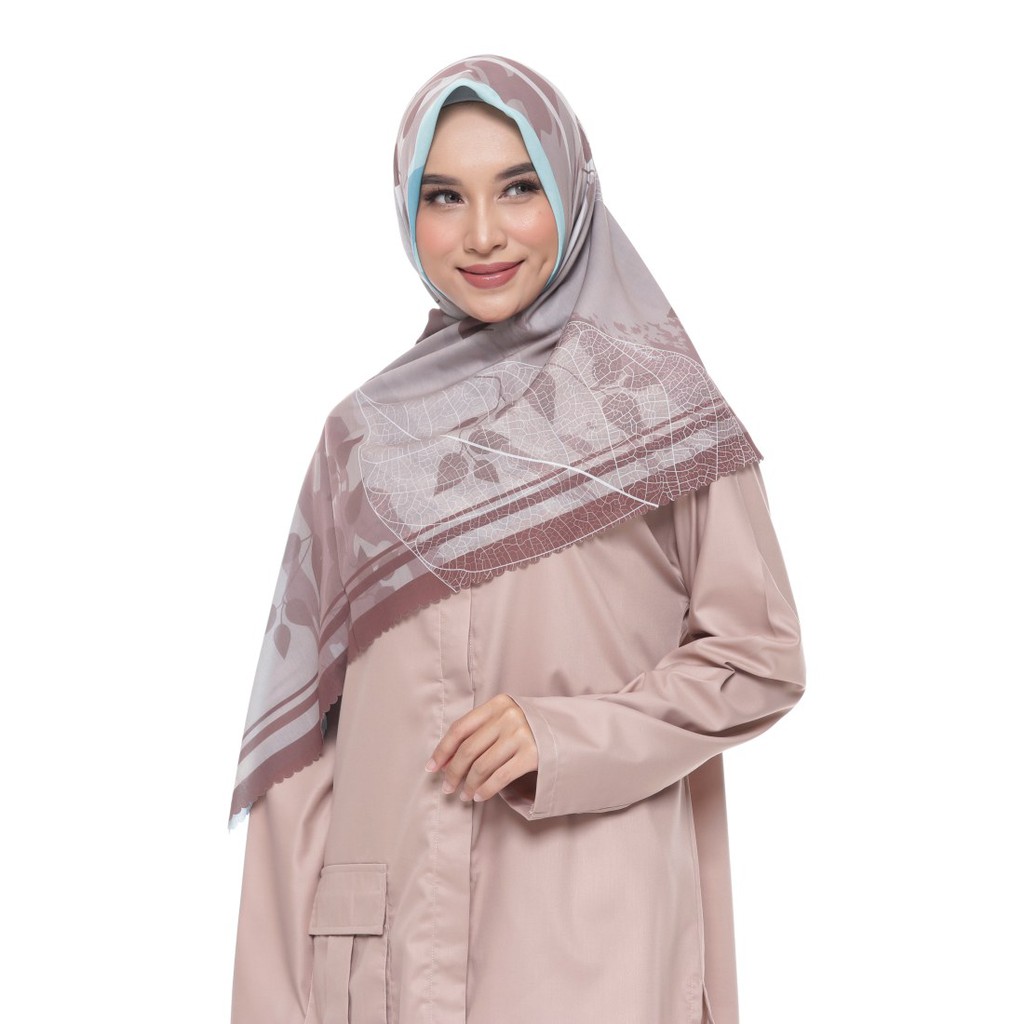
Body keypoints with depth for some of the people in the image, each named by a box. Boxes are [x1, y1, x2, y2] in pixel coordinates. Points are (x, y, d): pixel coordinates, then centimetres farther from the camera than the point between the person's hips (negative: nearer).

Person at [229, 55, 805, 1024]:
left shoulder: (660, 402, -1)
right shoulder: (366, 436, 7)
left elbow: (760, 658, 0)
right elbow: (304, 728, 6)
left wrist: (570, 734, -15)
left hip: (594, 938, -2)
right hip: (385, 929, 3)